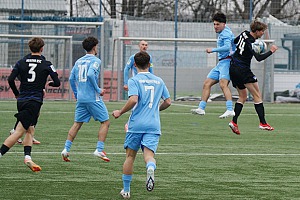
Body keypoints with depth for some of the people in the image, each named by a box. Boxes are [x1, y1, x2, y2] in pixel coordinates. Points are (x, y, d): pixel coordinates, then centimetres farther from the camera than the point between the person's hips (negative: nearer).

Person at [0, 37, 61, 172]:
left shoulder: (21, 62, 6)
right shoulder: (46, 64, 0)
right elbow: (57, 83, 0)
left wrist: (17, 94, 13)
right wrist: (49, 84, 22)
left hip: (21, 100, 5)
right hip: (35, 101, -5)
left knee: (30, 130, 14)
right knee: (19, 131, -9)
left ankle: (27, 157, 0)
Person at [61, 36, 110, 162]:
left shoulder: (79, 61, 14)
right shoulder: (95, 60, -7)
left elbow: (71, 78, 13)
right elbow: (90, 74, -23)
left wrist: (76, 94, 23)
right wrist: (98, 90, -15)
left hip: (81, 98, 7)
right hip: (93, 98, -7)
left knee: (77, 124, 12)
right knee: (105, 122, 3)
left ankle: (66, 149, 3)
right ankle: (99, 150, -5)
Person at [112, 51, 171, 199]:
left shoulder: (134, 80, -3)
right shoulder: (159, 81, 12)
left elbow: (133, 100, -18)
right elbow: (168, 102, 16)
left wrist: (120, 112, -4)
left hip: (136, 124, -2)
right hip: (153, 125, 2)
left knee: (130, 156, 11)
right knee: (149, 155, -7)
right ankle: (151, 168, -44)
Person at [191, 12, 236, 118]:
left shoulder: (226, 33, -9)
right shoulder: (221, 33, 21)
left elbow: (227, 47, -23)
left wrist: (213, 50, -19)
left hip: (227, 61, -11)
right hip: (221, 63, 11)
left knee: (223, 84, -27)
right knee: (207, 83, 7)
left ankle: (230, 110, -37)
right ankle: (201, 108, 10)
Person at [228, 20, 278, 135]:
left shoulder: (244, 34, 5)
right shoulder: (250, 43, -20)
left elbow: (234, 42, 22)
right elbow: (259, 58, -25)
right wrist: (271, 51, -14)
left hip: (233, 69, 9)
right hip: (243, 70, -9)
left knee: (242, 97, 13)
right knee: (257, 96, -2)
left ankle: (234, 122, 1)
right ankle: (263, 123, -6)